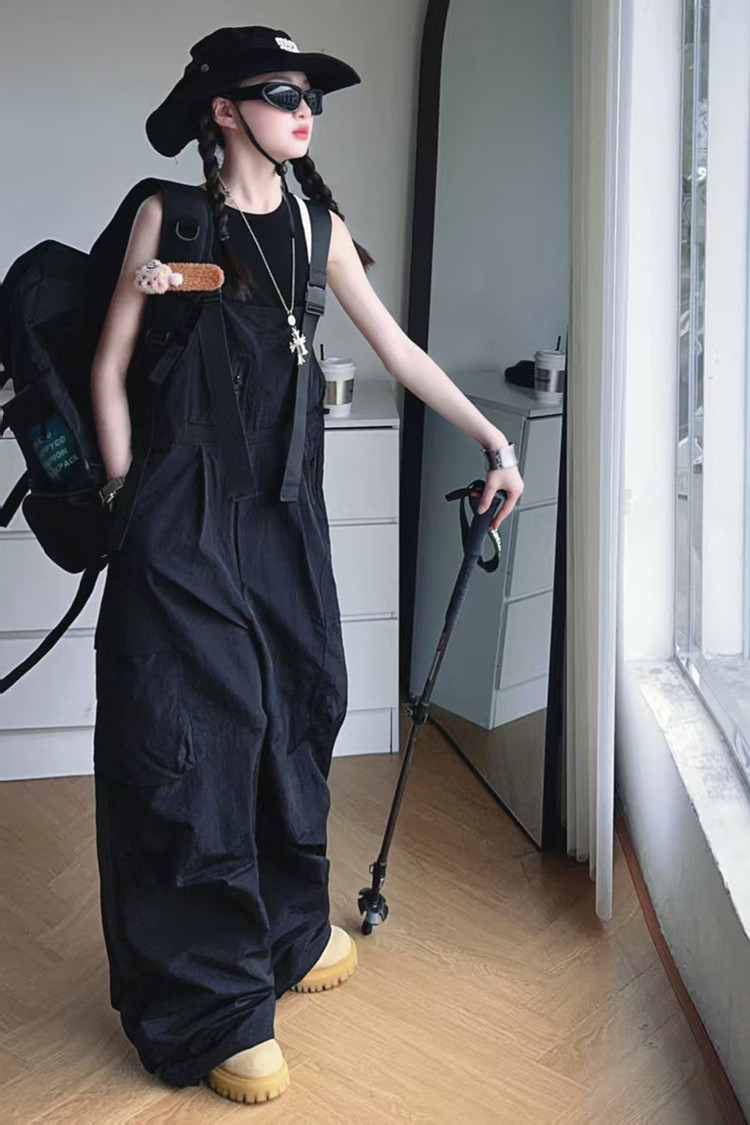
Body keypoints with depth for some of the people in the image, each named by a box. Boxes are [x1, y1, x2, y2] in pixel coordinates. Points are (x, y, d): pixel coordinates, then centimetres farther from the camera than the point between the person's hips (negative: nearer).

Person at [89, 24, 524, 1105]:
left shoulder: (316, 226, 9)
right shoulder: (171, 216, -5)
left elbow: (398, 349, 11)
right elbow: (110, 367, -4)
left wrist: (492, 437, 8)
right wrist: (129, 502, -7)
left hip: (282, 509, 5)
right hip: (184, 516, -5)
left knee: (293, 711, 11)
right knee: (198, 731, -4)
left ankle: (287, 930, 33)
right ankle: (216, 1005, 5)